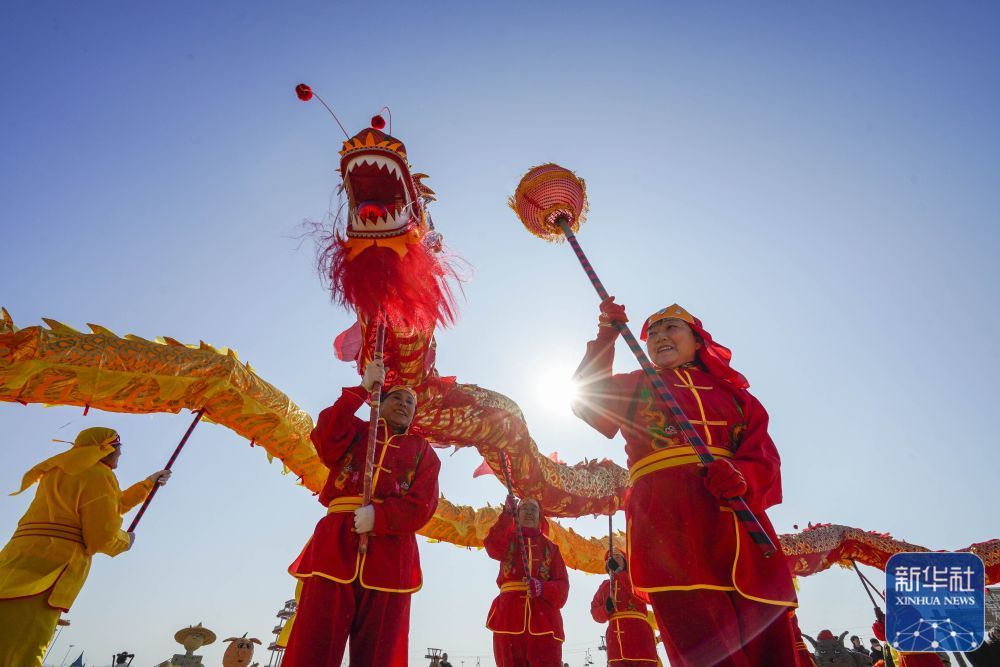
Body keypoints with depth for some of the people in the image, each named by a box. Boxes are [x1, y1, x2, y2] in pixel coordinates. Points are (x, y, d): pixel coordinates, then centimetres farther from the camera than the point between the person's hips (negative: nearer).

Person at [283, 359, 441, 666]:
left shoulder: (422, 451, 16)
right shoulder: (356, 431, 18)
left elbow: (421, 506, 1)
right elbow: (325, 438, -7)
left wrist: (378, 516, -16)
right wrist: (363, 388, -5)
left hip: (389, 557, 1)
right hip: (335, 545, 0)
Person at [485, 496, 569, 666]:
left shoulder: (550, 547, 14)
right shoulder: (508, 540, 13)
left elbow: (562, 585, 5)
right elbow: (492, 546, -13)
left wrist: (542, 588, -17)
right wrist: (507, 514, -24)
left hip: (544, 618, 0)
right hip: (510, 615, 0)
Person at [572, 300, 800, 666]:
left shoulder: (731, 389, 24)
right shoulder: (635, 386, 21)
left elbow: (764, 458, 11)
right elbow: (587, 401, 3)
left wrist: (742, 475, -13)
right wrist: (605, 339, -5)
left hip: (739, 514, 3)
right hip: (668, 516, -3)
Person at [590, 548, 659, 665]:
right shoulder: (605, 585, 22)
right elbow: (595, 612, 18)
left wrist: (619, 571, -8)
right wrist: (606, 608, -4)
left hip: (639, 632, -2)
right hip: (616, 636, 2)